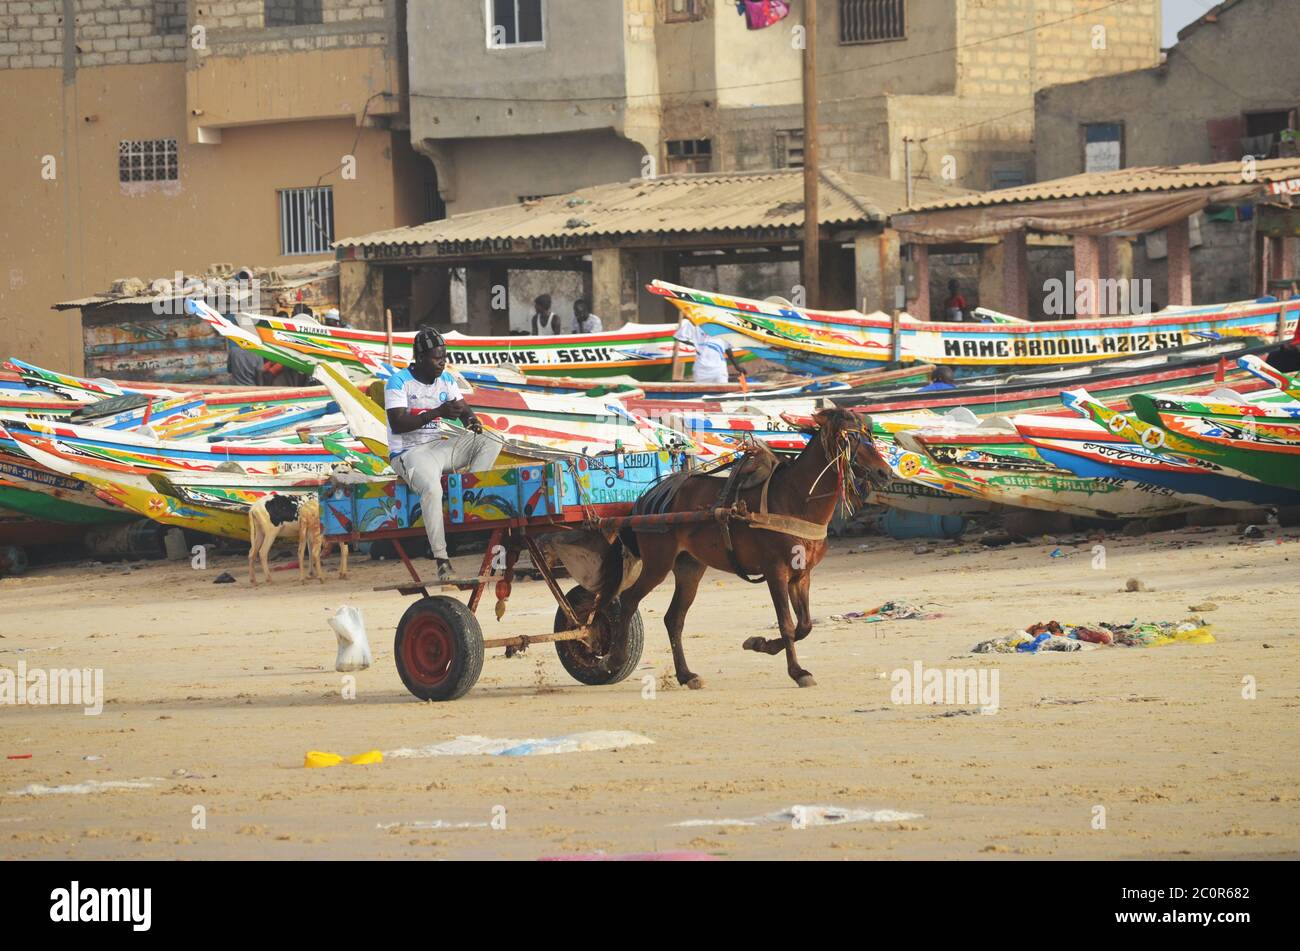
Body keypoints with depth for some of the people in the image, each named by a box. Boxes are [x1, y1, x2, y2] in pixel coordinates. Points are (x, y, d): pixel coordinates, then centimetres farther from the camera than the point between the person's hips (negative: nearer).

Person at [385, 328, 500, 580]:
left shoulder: (446, 380, 11)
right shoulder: (399, 381, -10)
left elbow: (464, 409, 12)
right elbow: (397, 424, -20)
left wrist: (472, 420, -14)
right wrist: (438, 412, -27)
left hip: (440, 446, 7)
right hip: (408, 453, -7)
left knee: (491, 442, -9)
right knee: (431, 488, -36)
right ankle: (441, 558, -35)